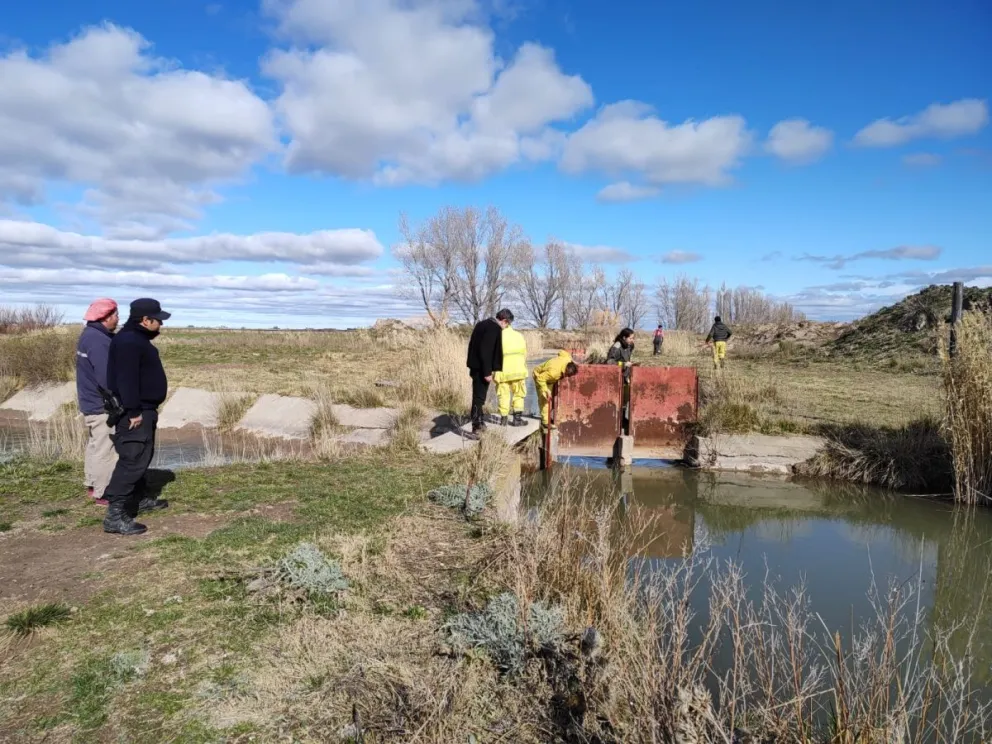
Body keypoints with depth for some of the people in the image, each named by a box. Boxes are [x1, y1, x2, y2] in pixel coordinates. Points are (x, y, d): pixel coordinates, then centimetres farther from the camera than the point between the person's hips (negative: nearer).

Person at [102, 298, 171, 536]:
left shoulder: (138, 339, 15)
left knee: (141, 457, 21)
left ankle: (138, 499, 35)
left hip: (144, 410, 11)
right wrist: (133, 411, -25)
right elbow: (126, 379, -25)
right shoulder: (128, 342, -19)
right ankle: (115, 515, -12)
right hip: (134, 414, -11)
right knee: (132, 461, -13)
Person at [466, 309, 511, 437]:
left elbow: (474, 345, 16)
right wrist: (487, 372, -21)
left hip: (476, 366, 9)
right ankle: (476, 428, -1)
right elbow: (486, 351, -24)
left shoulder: (482, 324, 12)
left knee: (479, 396, 19)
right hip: (481, 368, -9)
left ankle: (479, 423, 30)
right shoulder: (494, 328, -17)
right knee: (479, 397, -4)